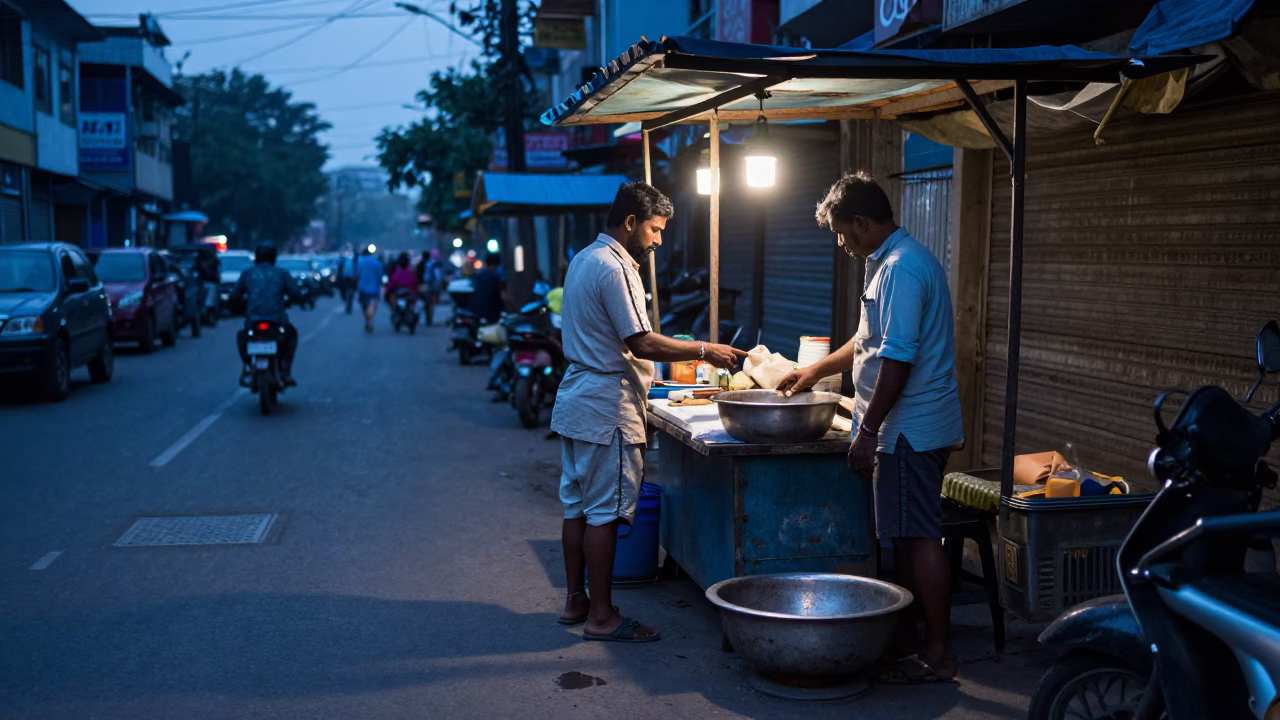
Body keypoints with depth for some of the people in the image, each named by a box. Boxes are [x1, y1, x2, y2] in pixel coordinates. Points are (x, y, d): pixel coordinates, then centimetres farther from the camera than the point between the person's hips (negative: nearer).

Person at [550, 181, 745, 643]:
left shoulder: (584, 260, 15)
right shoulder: (614, 268, -17)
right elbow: (642, 343, -21)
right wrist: (703, 351, -13)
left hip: (576, 403, 10)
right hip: (607, 409, -10)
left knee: (577, 505, 14)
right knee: (605, 511, -5)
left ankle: (576, 601, 23)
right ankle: (601, 617, 2)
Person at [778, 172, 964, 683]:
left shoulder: (901, 268, -18)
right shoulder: (894, 261, 17)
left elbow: (896, 359, -23)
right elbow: (873, 343, 28)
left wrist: (868, 431, -20)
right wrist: (816, 371, 32)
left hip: (910, 429, -10)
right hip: (916, 426, 10)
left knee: (918, 537, -5)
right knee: (907, 536, 14)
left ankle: (938, 655, 2)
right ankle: (910, 636, 23)